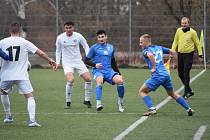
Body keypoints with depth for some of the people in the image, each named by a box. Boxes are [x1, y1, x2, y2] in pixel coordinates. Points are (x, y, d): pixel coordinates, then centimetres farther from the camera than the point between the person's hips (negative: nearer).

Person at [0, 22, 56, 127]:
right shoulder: (24, 42, 1)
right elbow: (40, 53, 2)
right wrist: (50, 60, 17)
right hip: (22, 75, -2)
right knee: (30, 97, 1)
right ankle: (32, 120, -17)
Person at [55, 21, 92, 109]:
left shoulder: (78, 36, -5)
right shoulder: (60, 38, -5)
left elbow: (86, 46, 7)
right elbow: (58, 50, 10)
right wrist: (57, 62, 4)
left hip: (78, 61, 2)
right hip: (67, 63, -2)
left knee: (88, 79, -7)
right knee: (70, 80, -25)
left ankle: (87, 100, 13)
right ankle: (68, 102, -11)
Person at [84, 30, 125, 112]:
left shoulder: (111, 47, 17)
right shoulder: (94, 48, 4)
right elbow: (86, 60, 3)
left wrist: (119, 73, 22)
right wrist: (95, 65, -15)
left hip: (109, 71, 3)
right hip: (98, 71, -3)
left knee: (120, 80, -24)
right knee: (99, 81, -38)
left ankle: (120, 101, -1)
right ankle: (98, 103, -41)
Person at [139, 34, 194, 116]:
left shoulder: (146, 51, -2)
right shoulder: (159, 48, 18)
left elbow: (150, 55, -27)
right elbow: (173, 52, 24)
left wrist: (153, 68, -18)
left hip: (157, 76, -7)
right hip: (166, 75, 7)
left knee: (142, 91, 7)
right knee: (172, 94, 26)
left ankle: (152, 109, -8)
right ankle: (188, 109, 23)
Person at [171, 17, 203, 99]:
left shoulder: (192, 32, -7)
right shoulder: (178, 31, 4)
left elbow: (197, 43, -1)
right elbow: (175, 41, 13)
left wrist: (200, 55, -3)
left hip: (189, 54, -5)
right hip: (180, 54, 5)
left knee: (186, 74, -10)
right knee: (180, 74, 8)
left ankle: (186, 93, -4)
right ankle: (189, 91, 22)